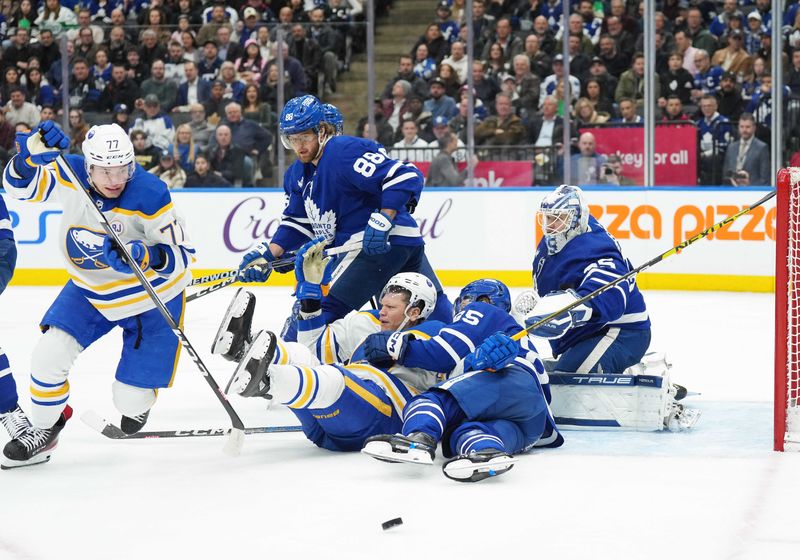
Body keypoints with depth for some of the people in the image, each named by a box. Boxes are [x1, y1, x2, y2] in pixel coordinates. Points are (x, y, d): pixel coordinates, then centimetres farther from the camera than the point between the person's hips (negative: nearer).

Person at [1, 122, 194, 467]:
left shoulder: (150, 196, -29)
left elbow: (180, 255, -24)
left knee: (131, 399, -2)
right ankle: (44, 429, 17)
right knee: (49, 356, -11)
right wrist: (33, 150, -32)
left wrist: (145, 257, -46)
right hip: (90, 288, 4)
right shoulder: (69, 175, -18)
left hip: (151, 295, -4)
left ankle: (136, 401, 38)